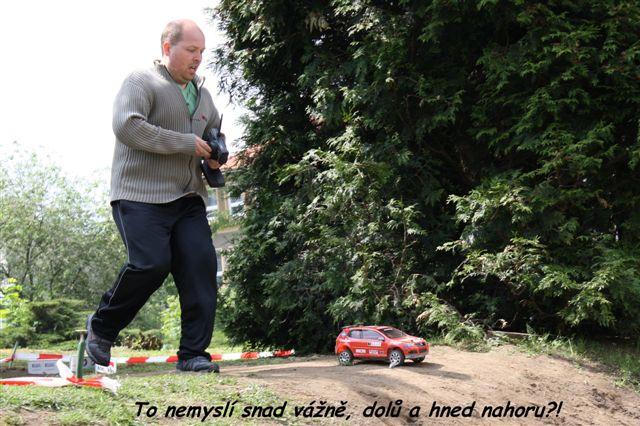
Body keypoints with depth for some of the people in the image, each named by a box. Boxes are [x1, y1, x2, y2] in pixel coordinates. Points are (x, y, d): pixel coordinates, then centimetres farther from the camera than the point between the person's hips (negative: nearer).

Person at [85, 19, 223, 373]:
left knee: (201, 265, -8)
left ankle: (193, 353, -4)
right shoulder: (142, 82, -3)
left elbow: (216, 129, 39)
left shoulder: (201, 92, 21)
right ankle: (101, 327, 7)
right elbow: (126, 126, -20)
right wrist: (187, 143, -17)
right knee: (150, 264, -19)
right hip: (141, 196, -7)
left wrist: (216, 154, 13)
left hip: (188, 199, 7)